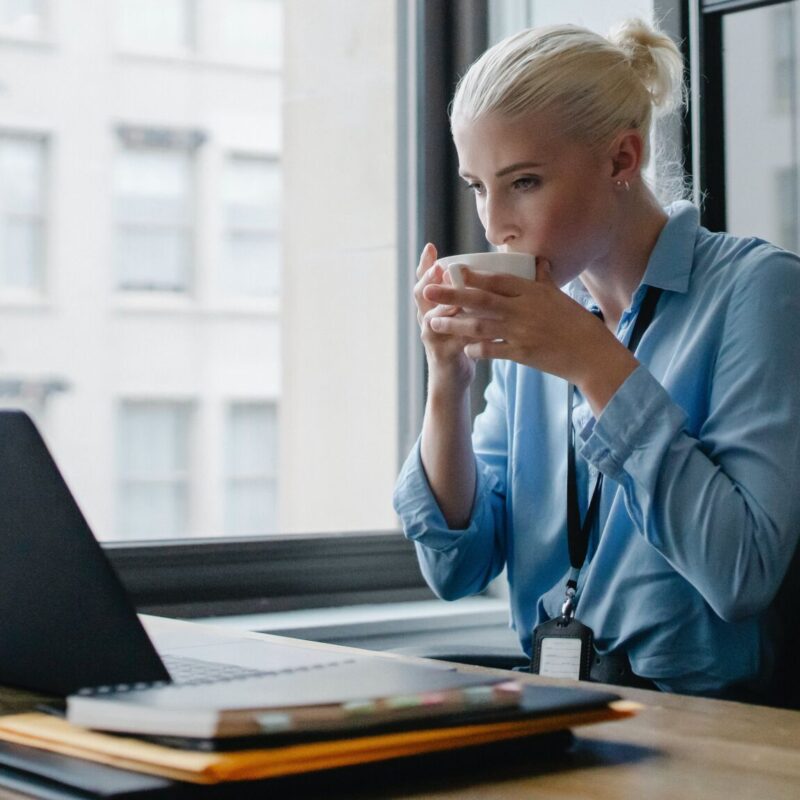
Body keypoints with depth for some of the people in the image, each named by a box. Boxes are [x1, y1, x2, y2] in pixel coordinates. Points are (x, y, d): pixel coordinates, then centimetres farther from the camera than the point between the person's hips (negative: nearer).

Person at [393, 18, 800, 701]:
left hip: (700, 714, -5)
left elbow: (743, 575, -20)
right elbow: (458, 569, 5)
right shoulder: (532, 323, 7)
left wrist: (599, 365, -18)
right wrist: (447, 380, -8)